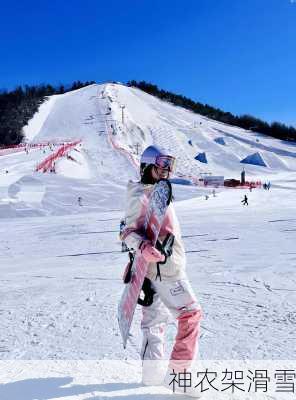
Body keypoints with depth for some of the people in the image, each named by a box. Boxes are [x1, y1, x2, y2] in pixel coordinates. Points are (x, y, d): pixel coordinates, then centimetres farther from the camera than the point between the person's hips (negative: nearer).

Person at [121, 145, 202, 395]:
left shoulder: (159, 192, 16)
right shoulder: (140, 196, -13)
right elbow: (130, 232, -18)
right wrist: (144, 246, -36)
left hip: (159, 265, 10)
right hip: (162, 266, -10)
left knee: (154, 318, 12)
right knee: (191, 314, -3)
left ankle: (153, 373, 20)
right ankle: (178, 371, 4)